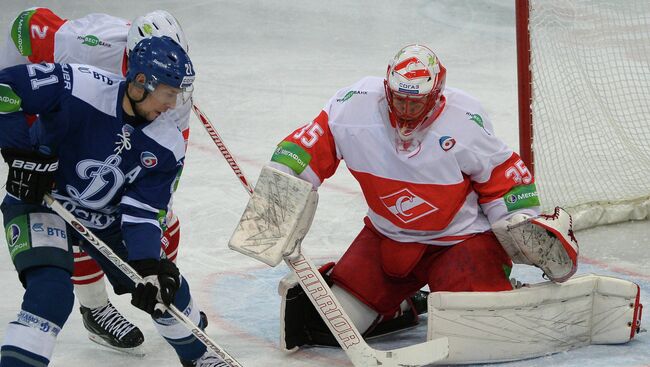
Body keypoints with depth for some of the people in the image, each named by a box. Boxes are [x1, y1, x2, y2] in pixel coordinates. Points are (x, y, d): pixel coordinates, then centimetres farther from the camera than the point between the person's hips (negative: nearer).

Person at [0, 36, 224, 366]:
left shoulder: (168, 146, -14)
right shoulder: (78, 87, -28)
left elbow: (142, 212, -13)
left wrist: (149, 265, -27)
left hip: (105, 218, 5)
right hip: (38, 201, -5)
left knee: (167, 287, 9)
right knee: (51, 291, -30)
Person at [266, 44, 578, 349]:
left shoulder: (466, 122, -19)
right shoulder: (354, 107, -16)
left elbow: (505, 177, -7)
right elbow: (308, 146, -7)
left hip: (460, 238, -3)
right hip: (386, 236, 3)